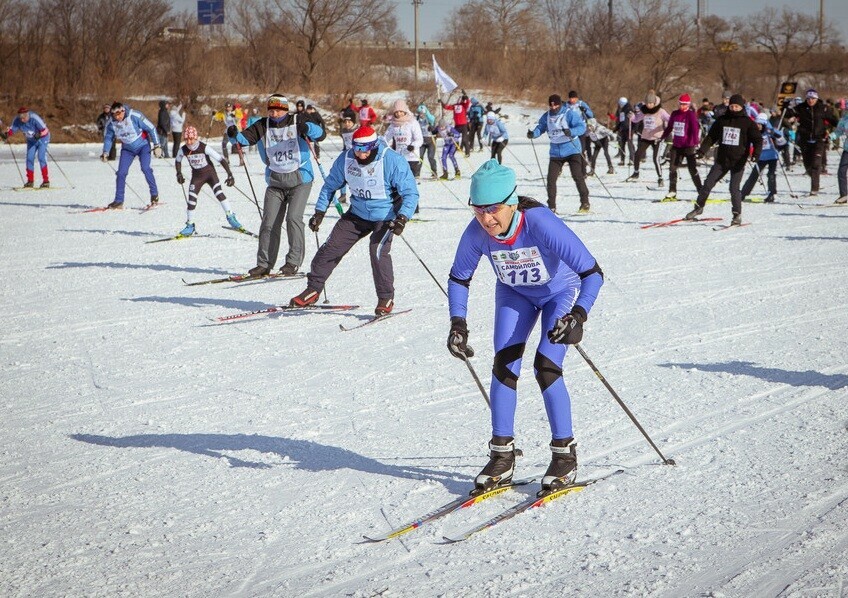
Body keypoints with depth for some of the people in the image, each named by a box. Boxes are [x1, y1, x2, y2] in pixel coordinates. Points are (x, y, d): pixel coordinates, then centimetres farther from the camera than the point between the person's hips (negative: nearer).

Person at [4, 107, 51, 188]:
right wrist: (7, 134, -30)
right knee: (29, 158, 0)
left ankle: (46, 181, -14)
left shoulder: (34, 118, -33)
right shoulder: (17, 120, -17)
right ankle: (30, 181, 9)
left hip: (42, 138, -6)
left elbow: (44, 129, -32)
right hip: (31, 140, 6)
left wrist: (39, 134, -51)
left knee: (41, 157, -17)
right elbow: (12, 129, -10)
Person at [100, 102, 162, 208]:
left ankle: (154, 194, -5)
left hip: (142, 145, -4)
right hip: (127, 149, 4)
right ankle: (118, 201, 4)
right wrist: (105, 152, -9)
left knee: (145, 168, -22)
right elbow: (109, 138, 5)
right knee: (121, 173, -5)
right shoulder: (111, 123, -13)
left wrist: (156, 146, -16)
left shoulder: (134, 116, -26)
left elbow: (151, 128, -17)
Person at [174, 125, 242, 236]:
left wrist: (230, 175, -27)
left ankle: (230, 217, -11)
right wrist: (179, 174, -3)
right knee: (191, 200, -5)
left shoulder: (204, 148, -24)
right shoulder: (183, 150, -13)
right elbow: (177, 161, 10)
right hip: (196, 176, 3)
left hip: (210, 173, -3)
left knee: (219, 193, -21)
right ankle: (190, 225, 9)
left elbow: (221, 159, -22)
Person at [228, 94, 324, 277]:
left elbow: (319, 133, -16)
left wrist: (307, 128, -37)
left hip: (300, 180, -3)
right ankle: (264, 264, 6)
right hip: (275, 183, 3)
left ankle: (293, 262, -6)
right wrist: (234, 135, -26)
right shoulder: (263, 126, 3)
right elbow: (245, 138, -4)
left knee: (293, 218, -15)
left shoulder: (296, 122, -5)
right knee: (269, 222, -1)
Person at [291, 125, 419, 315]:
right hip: (358, 214, 5)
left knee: (378, 250, -25)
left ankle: (386, 299, -10)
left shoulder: (392, 162, -23)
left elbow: (410, 193, -21)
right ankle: (313, 289, 16)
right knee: (331, 247, 0)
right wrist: (319, 212, 0)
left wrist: (402, 218, -35)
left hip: (385, 216, -5)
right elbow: (331, 185, 7)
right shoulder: (346, 159, -10)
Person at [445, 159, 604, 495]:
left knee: (546, 368, -16)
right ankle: (502, 456, 1)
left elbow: (592, 273, -35)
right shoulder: (477, 233, -26)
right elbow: (458, 278, -6)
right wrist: (458, 323, -18)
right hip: (514, 294, 4)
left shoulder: (542, 225, -38)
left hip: (559, 292, -4)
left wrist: (578, 315, -47)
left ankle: (565, 455, 0)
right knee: (504, 364, -9)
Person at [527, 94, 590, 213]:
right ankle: (551, 206, 8)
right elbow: (540, 127, 10)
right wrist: (533, 134, -13)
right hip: (555, 152, 4)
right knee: (551, 179, -1)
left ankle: (585, 203, 2)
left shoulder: (570, 114, -9)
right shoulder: (546, 116, 6)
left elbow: (582, 126, -16)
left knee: (578, 176, -10)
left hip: (572, 150, -4)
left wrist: (571, 132, -36)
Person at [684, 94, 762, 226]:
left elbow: (758, 139, -2)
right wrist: (702, 150, 0)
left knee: (734, 188, -9)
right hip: (721, 160, 4)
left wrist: (756, 153, -19)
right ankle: (699, 207, 19)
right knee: (707, 184, 3)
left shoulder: (747, 122, -2)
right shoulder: (722, 120, 7)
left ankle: (737, 215, 5)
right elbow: (711, 136, 11)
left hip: (738, 162, -4)